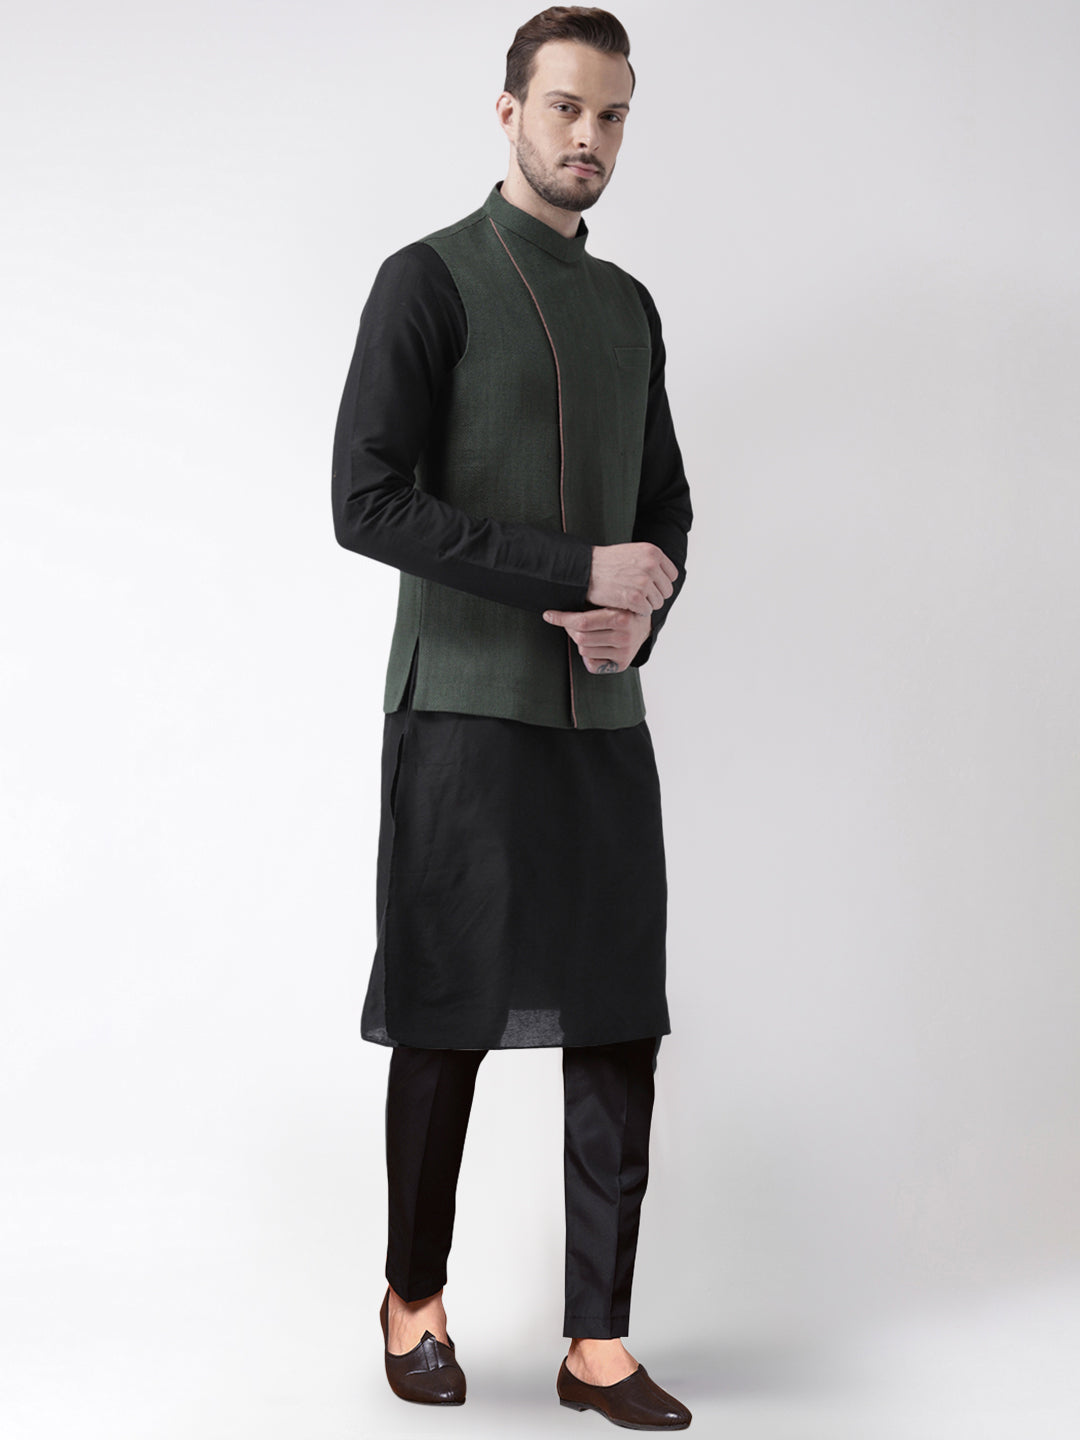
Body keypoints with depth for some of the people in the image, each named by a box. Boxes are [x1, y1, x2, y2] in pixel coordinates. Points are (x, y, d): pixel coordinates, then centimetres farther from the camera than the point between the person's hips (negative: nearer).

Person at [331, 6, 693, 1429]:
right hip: (467, 711, -5)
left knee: (618, 1031, 3)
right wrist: (580, 573, -15)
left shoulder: (630, 306, 16)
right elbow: (370, 502, -13)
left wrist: (639, 616, -2)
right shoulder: (430, 281, -3)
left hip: (607, 718, 6)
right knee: (450, 1022, 3)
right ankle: (414, 1299, 23)